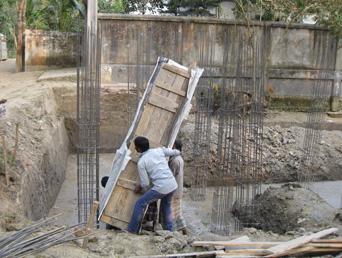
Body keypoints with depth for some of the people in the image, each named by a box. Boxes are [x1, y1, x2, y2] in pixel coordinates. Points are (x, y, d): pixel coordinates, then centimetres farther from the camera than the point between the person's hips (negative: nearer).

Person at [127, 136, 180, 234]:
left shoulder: (141, 162, -4)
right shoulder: (159, 150, 9)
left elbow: (145, 183, -3)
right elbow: (175, 152, 22)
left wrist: (140, 188, 19)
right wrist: (178, 152, 46)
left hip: (161, 187, -6)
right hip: (172, 184, 6)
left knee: (140, 204, 6)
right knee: (166, 206, 30)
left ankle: (131, 231, 9)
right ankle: (169, 230, 34)